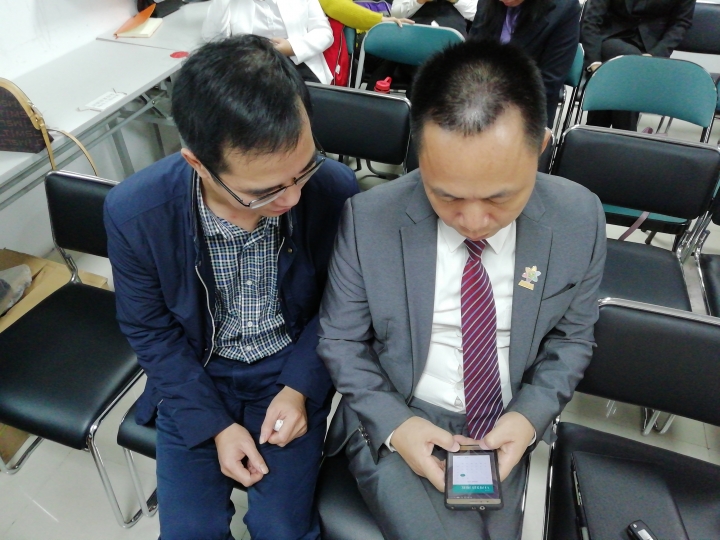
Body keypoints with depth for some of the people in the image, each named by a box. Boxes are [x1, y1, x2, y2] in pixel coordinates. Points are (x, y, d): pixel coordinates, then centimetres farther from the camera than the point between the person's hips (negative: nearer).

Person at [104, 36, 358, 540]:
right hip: (194, 372, 1)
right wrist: (214, 423, -12)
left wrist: (301, 387, -16)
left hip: (291, 366, 0)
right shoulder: (134, 211, -23)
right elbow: (149, 329, -7)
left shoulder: (336, 189, -24)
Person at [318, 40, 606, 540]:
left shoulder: (580, 220, -12)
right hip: (394, 421, -2)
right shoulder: (368, 220, -18)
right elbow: (341, 339, -6)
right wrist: (394, 423, -18)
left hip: (506, 426, 3)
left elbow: (571, 337, 2)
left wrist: (530, 415, -13)